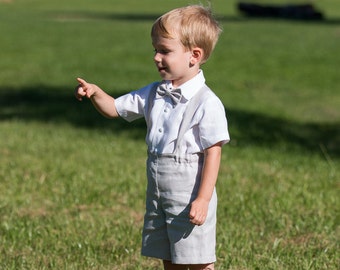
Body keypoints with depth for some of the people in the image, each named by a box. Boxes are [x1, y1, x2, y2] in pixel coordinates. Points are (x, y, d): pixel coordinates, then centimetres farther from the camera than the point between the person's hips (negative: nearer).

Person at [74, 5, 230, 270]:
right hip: (158, 196, 8)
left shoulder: (206, 104, -17)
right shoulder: (153, 94, 7)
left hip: (189, 200, -8)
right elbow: (115, 108, 14)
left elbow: (213, 153, -17)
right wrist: (95, 93, -9)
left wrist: (203, 199, -21)